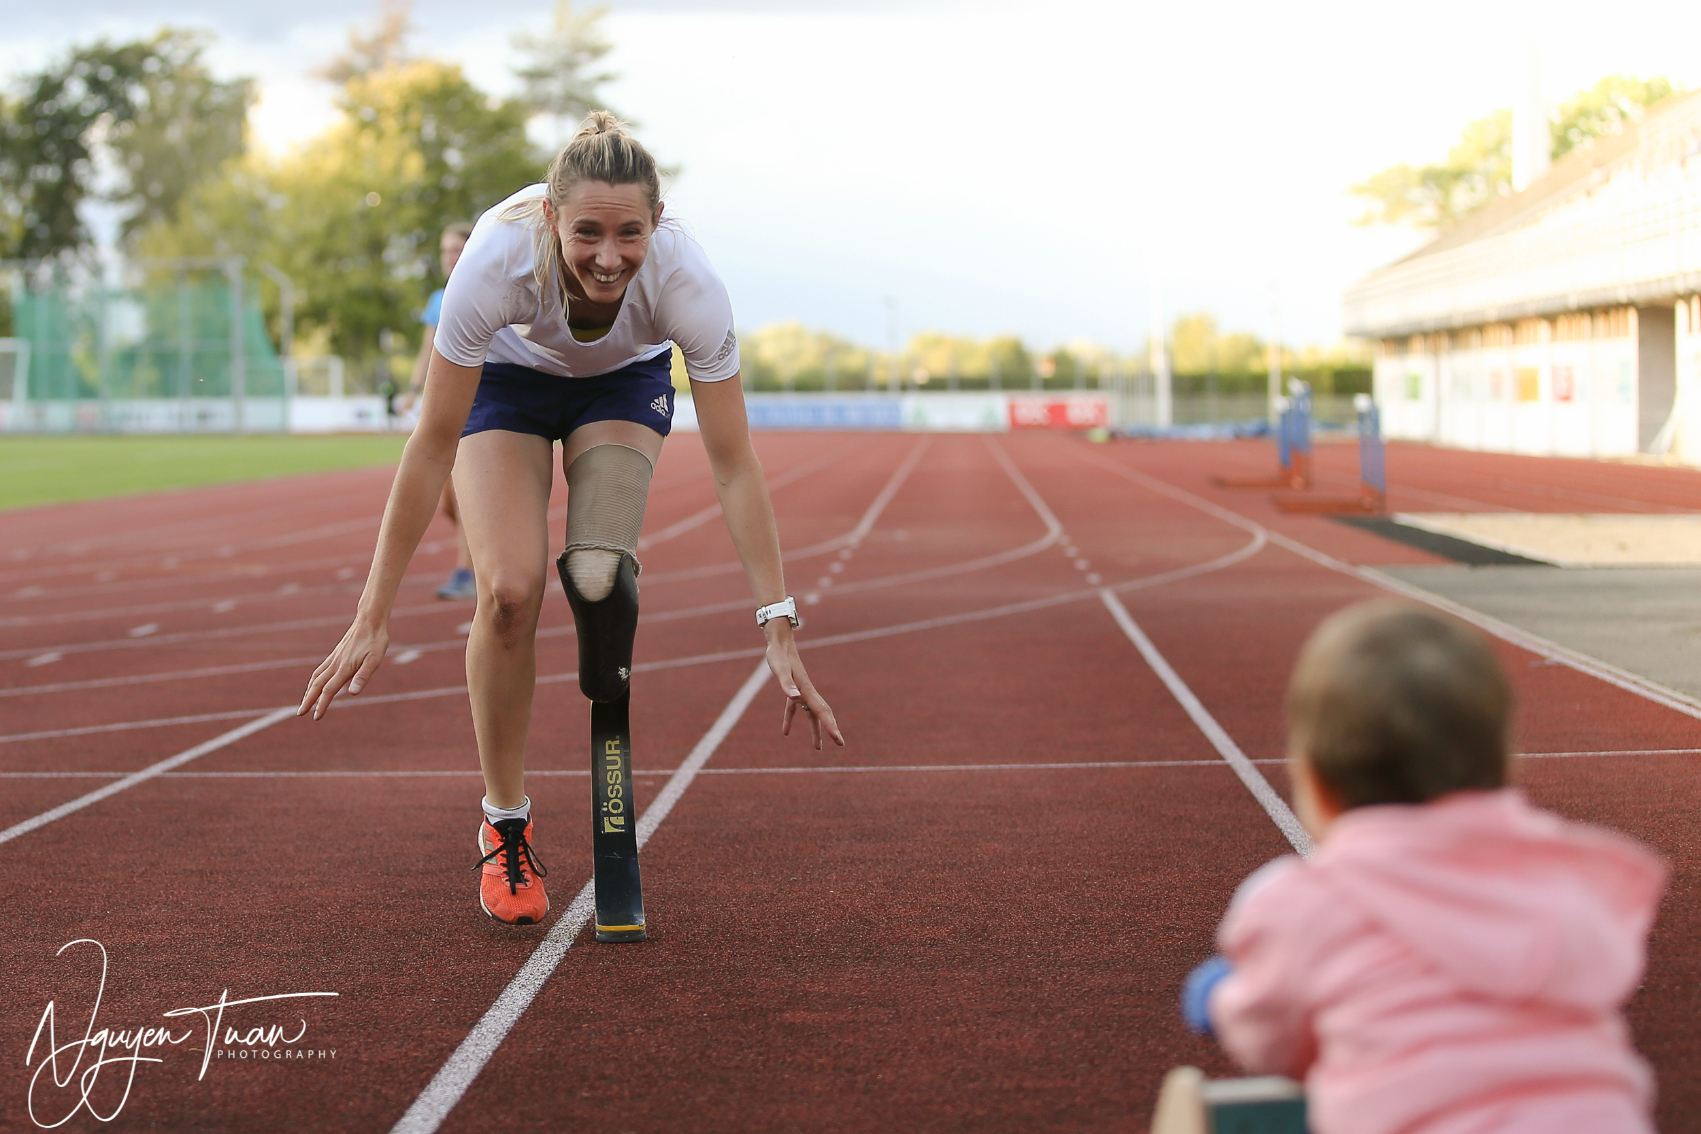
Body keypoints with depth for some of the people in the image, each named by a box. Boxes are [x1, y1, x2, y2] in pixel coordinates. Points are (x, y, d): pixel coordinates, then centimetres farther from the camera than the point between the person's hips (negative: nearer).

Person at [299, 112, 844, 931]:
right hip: (506, 377, -1)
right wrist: (374, 618, -30)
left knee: (600, 577, -25)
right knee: (509, 588, -19)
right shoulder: (497, 260, -39)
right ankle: (503, 830, -1)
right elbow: (432, 445, -31)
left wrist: (779, 629, -35)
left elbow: (734, 466, -30)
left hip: (624, 380, 1)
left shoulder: (687, 282, -36)